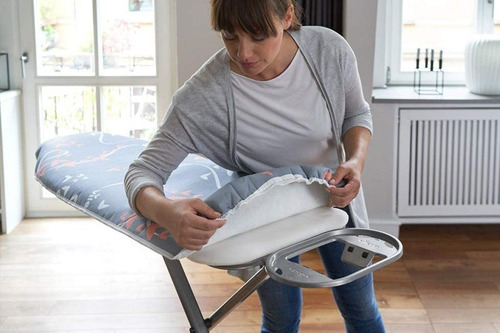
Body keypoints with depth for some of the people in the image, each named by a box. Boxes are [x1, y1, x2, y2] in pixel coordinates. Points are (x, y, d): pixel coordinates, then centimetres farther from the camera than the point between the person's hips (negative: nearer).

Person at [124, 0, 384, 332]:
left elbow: (357, 114, -7)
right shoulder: (203, 96, -34)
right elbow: (142, 172, -30)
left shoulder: (330, 49, -26)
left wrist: (355, 161, -30)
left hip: (334, 196, 2)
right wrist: (168, 213, -54)